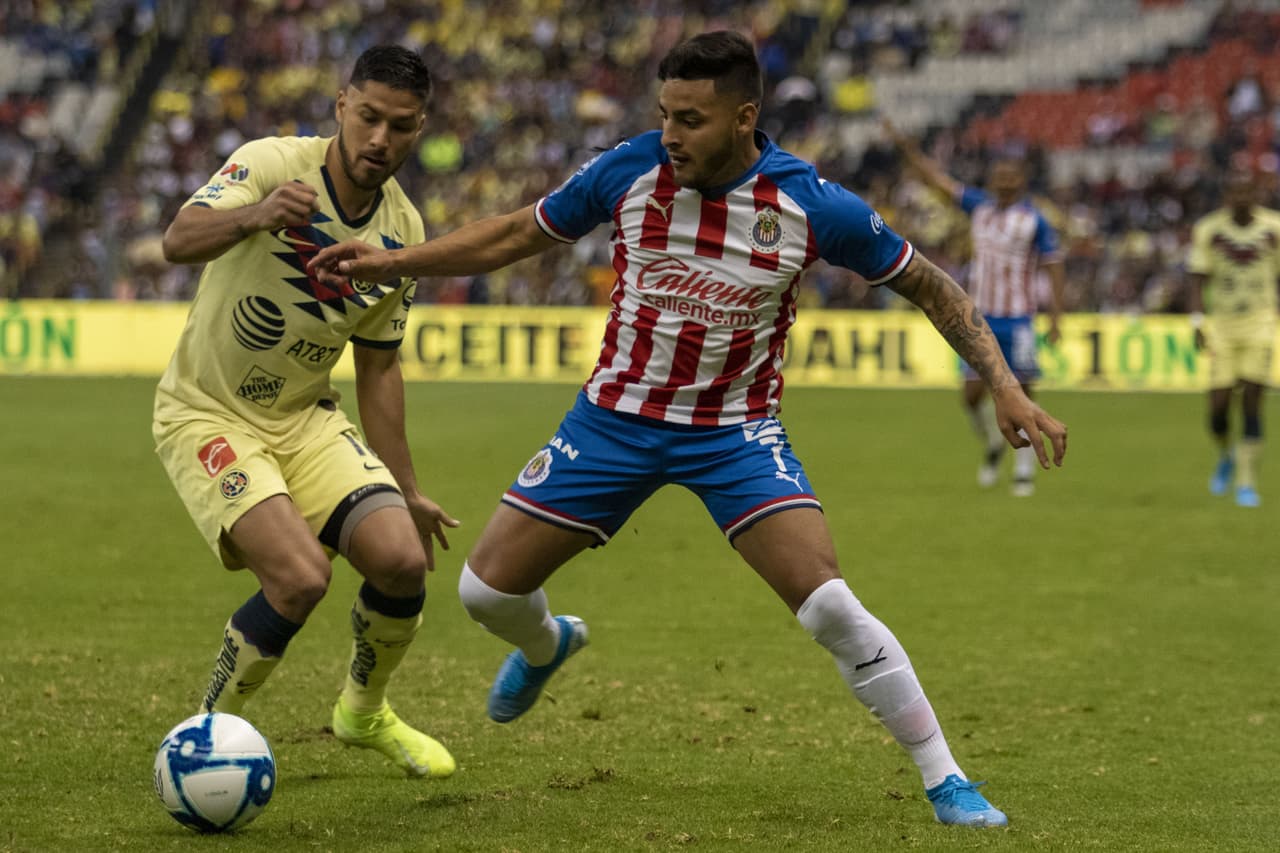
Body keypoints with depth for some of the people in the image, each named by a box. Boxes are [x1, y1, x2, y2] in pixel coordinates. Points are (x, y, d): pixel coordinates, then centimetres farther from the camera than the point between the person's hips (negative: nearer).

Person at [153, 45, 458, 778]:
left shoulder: (403, 231, -1)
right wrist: (254, 216, -55)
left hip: (304, 416, 5)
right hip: (208, 413, -5)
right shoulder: (274, 163, -18)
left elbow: (378, 365, 10)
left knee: (403, 558, -14)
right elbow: (179, 242, -34)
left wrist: (407, 491, 11)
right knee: (301, 574, -26)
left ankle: (364, 712, 17)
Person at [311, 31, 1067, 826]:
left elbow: (927, 284, -5)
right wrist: (390, 260, -4)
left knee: (830, 607, -21)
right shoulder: (628, 171, -14)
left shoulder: (813, 204, -18)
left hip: (737, 431, -3)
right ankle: (546, 645, 40)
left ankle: (947, 783, -6)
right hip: (616, 418, 3)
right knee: (487, 588, 1)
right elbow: (514, 236, 3)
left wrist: (1006, 387, -11)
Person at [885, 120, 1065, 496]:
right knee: (973, 392, 0)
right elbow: (937, 179, 11)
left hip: (1017, 321, -4)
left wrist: (1055, 319, -9)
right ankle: (992, 444, 28)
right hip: (980, 317, 4)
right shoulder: (979, 207, 7)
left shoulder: (1035, 221, -5)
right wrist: (907, 147, 3)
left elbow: (1054, 269, -3)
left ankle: (1025, 472, 7)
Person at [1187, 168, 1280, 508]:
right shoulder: (1208, 230, -3)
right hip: (1222, 326, 0)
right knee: (1219, 406, -3)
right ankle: (1226, 457, 30)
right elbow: (1197, 278, -1)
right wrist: (1197, 321, -13)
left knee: (1251, 405, -9)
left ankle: (1247, 483, -1)